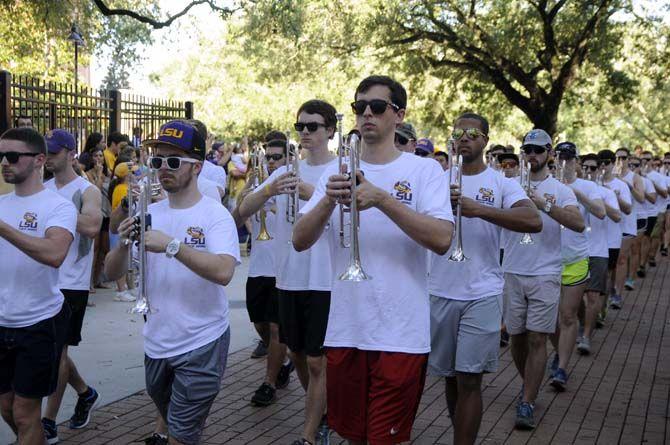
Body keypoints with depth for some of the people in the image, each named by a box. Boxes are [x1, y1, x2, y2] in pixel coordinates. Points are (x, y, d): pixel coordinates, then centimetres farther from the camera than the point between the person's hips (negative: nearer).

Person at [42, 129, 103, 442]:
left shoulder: (86, 191, -8)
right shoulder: (42, 190, 11)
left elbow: (91, 227, -25)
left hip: (71, 284, -6)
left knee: (57, 349, -3)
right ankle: (85, 394, 35)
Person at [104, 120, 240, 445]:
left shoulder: (215, 214, -12)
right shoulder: (149, 214, 3)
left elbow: (223, 272, -28)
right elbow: (112, 273, 2)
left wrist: (171, 244, -33)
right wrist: (125, 244, -18)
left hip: (201, 345, -6)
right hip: (156, 344, 6)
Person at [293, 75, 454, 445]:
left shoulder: (424, 170, -3)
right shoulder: (336, 171, 7)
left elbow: (442, 240, -17)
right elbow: (300, 241, -2)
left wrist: (381, 199, -26)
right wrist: (328, 200, -21)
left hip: (400, 333, -4)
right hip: (344, 329, 4)